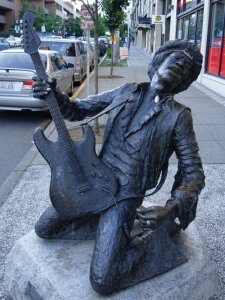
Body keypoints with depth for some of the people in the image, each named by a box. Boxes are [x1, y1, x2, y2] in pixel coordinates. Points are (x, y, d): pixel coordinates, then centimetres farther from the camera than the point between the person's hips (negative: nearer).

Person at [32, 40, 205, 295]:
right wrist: (54, 95, -11)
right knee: (44, 229, 10)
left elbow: (194, 174, -9)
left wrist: (170, 209, -26)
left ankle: (164, 228, 4)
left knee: (103, 282, -13)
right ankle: (98, 215, 25)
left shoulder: (178, 116, -9)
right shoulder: (127, 92, 3)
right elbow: (79, 110, 10)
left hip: (126, 195, -5)